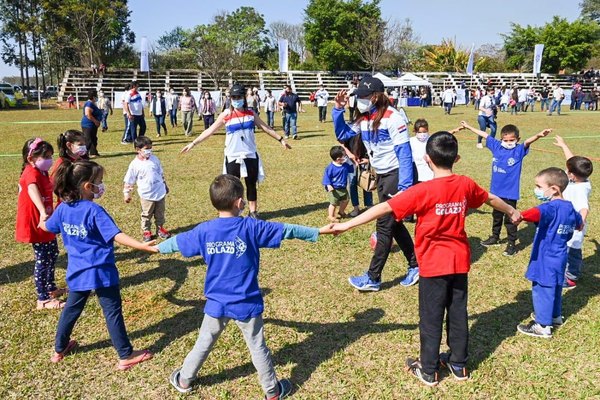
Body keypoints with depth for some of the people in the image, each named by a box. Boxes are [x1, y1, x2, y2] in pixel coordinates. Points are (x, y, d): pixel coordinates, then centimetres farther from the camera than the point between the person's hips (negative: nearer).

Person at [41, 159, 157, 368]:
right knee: (113, 311, 3)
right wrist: (143, 246, -37)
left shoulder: (63, 209, 0)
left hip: (78, 270, 6)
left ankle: (59, 349, 40)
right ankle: (126, 355, 12)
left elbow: (46, 227, 19)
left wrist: (42, 221, 43)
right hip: (101, 270, -6)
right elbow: (117, 236, -30)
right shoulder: (94, 211, -21)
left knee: (72, 308, 23)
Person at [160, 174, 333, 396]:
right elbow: (286, 230, -10)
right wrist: (319, 231, -2)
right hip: (246, 304, -2)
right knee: (257, 347, 12)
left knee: (204, 343, 21)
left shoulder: (204, 230, -6)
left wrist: (156, 247, 31)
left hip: (217, 303, 3)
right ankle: (272, 390, 28)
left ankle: (184, 380, 38)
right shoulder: (251, 227, -14)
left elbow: (178, 241, 10)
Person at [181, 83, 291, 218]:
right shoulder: (226, 115, -6)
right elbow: (210, 131, -6)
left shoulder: (251, 113, 2)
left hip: (250, 155, 2)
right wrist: (193, 143, -12)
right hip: (233, 157, -2)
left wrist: (281, 139, 8)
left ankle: (253, 212, 22)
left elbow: (265, 128, 10)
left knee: (251, 185, 10)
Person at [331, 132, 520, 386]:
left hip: (434, 264, -5)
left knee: (431, 318, 8)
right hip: (460, 261, 5)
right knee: (458, 313, 17)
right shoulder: (466, 185, -1)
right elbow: (491, 199, 19)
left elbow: (384, 208, -21)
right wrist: (512, 212, 39)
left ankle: (428, 370, 21)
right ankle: (458, 364, 32)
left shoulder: (423, 191, -19)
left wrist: (347, 224, -18)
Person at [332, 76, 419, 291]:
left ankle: (373, 278, 6)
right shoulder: (363, 118, 5)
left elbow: (404, 153, -21)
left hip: (396, 176, -9)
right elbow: (342, 134, 16)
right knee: (393, 223, 15)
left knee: (385, 225, -3)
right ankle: (416, 265, 29)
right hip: (381, 176, 9)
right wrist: (338, 110, 2)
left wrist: (404, 186, -25)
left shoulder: (392, 117, -19)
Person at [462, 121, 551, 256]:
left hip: (510, 192, -5)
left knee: (510, 219, 5)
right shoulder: (496, 146, 2)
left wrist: (538, 135, -50)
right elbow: (484, 135, 11)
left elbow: (528, 142, -29)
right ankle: (495, 237, 39)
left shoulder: (519, 150, -10)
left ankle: (512, 244, 17)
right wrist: (468, 127, 20)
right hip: (496, 190, 5)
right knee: (496, 216, 22)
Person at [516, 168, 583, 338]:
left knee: (541, 289, 2)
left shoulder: (551, 208, -23)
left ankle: (542, 326, 11)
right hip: (559, 258, 9)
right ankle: (555, 316, 40)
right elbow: (580, 226, 24)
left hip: (546, 259, -9)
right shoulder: (570, 208, 5)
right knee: (555, 287, 24)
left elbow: (534, 213, -46)